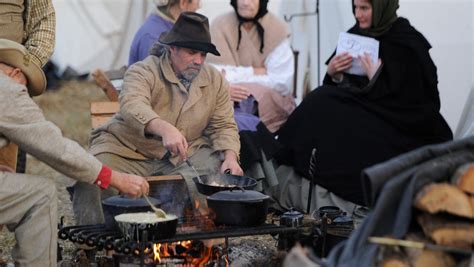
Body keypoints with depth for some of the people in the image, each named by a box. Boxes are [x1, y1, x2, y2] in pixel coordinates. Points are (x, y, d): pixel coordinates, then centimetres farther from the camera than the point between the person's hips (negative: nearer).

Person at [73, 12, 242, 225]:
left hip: (183, 155, 4)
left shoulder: (215, 81, 4)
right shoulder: (143, 71, -13)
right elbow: (133, 106, -33)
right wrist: (164, 128, -53)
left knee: (226, 174, -20)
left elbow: (223, 126, 9)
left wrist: (230, 157, -13)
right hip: (129, 151, -4)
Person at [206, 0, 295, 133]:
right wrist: (254, 72, -11)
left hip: (269, 106, 0)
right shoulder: (220, 25, -3)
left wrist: (233, 75, -9)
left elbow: (281, 83, -11)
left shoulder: (277, 29, -3)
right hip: (231, 103, 1)